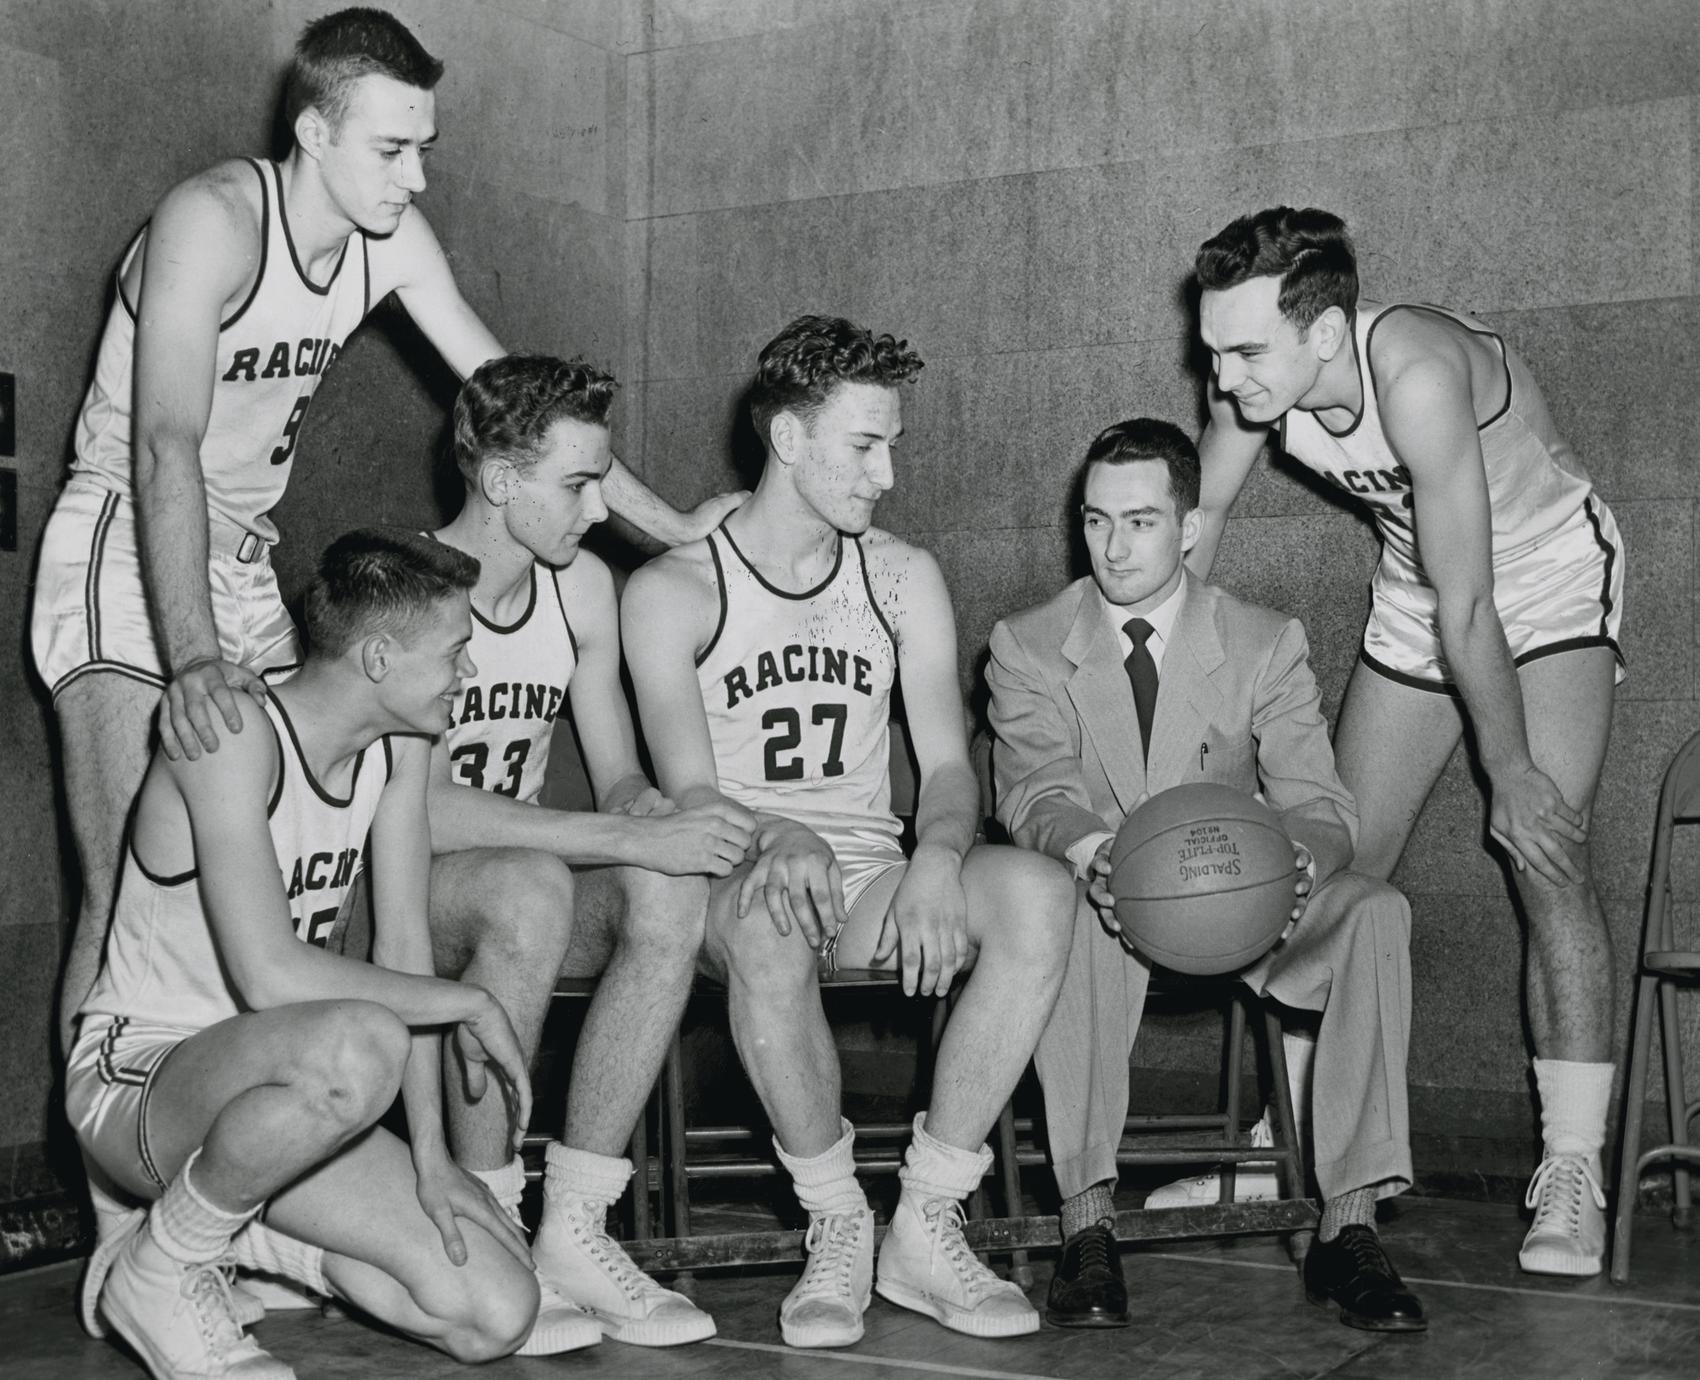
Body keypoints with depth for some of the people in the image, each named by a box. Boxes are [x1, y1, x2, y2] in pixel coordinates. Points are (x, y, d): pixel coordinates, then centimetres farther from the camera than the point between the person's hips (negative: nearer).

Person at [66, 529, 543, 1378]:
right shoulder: (233, 736, -22)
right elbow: (270, 975, -31)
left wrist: (429, 1154, -7)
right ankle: (159, 1269, -15)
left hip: (263, 1084, 7)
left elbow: (403, 944, 1)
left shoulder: (400, 744, 2)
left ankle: (229, 1233, 10)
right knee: (359, 1044, -42)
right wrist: (469, 1004, -21)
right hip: (134, 1080, -7)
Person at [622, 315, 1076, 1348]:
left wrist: (937, 859, -20)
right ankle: (838, 1226, -22)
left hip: (872, 876, 4)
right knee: (767, 919, -41)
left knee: (1038, 892, -27)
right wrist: (778, 840, -30)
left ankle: (927, 1222, -22)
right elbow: (690, 794, -8)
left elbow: (950, 764, 3)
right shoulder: (673, 592, -1)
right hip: (742, 877, -3)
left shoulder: (903, 578, 10)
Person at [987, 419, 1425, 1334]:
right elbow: (1034, 792, -15)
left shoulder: (1267, 647, 2)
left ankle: (1349, 1228, -25)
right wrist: (1092, 851, -40)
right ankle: (1088, 1226, -35)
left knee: (1374, 912, -27)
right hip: (1103, 904, -1)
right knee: (1066, 907, -37)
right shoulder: (1027, 647, 1)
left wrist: (1295, 863, -34)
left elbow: (1319, 805, -8)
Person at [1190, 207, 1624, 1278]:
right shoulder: (1253, 383, -18)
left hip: (1548, 576, -6)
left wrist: (1512, 772, -26)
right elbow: (1198, 517, 1)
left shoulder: (1416, 374, -37)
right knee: (1340, 867, 4)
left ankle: (1573, 1178, -17)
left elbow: (1469, 610, -32)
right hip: (1419, 597, 6)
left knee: (1548, 857, -21)